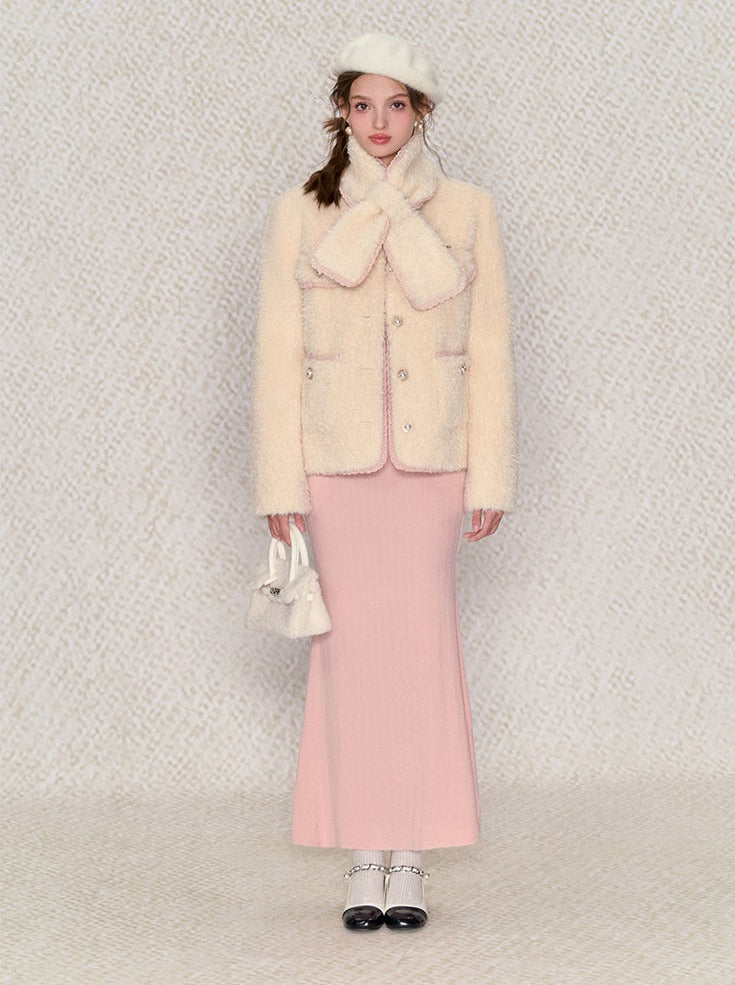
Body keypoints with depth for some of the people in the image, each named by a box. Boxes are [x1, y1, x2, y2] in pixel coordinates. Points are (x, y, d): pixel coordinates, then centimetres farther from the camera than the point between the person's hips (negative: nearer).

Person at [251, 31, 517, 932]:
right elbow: (278, 353, 2)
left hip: (431, 458, 0)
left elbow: (489, 351, 4)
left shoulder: (466, 212, 5)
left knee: (422, 640, -1)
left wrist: (490, 477, -1)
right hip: (336, 458, 0)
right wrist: (280, 482, -2)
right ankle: (365, 856, 8)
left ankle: (410, 856, 7)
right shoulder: (298, 214, 3)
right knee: (351, 643, 0)